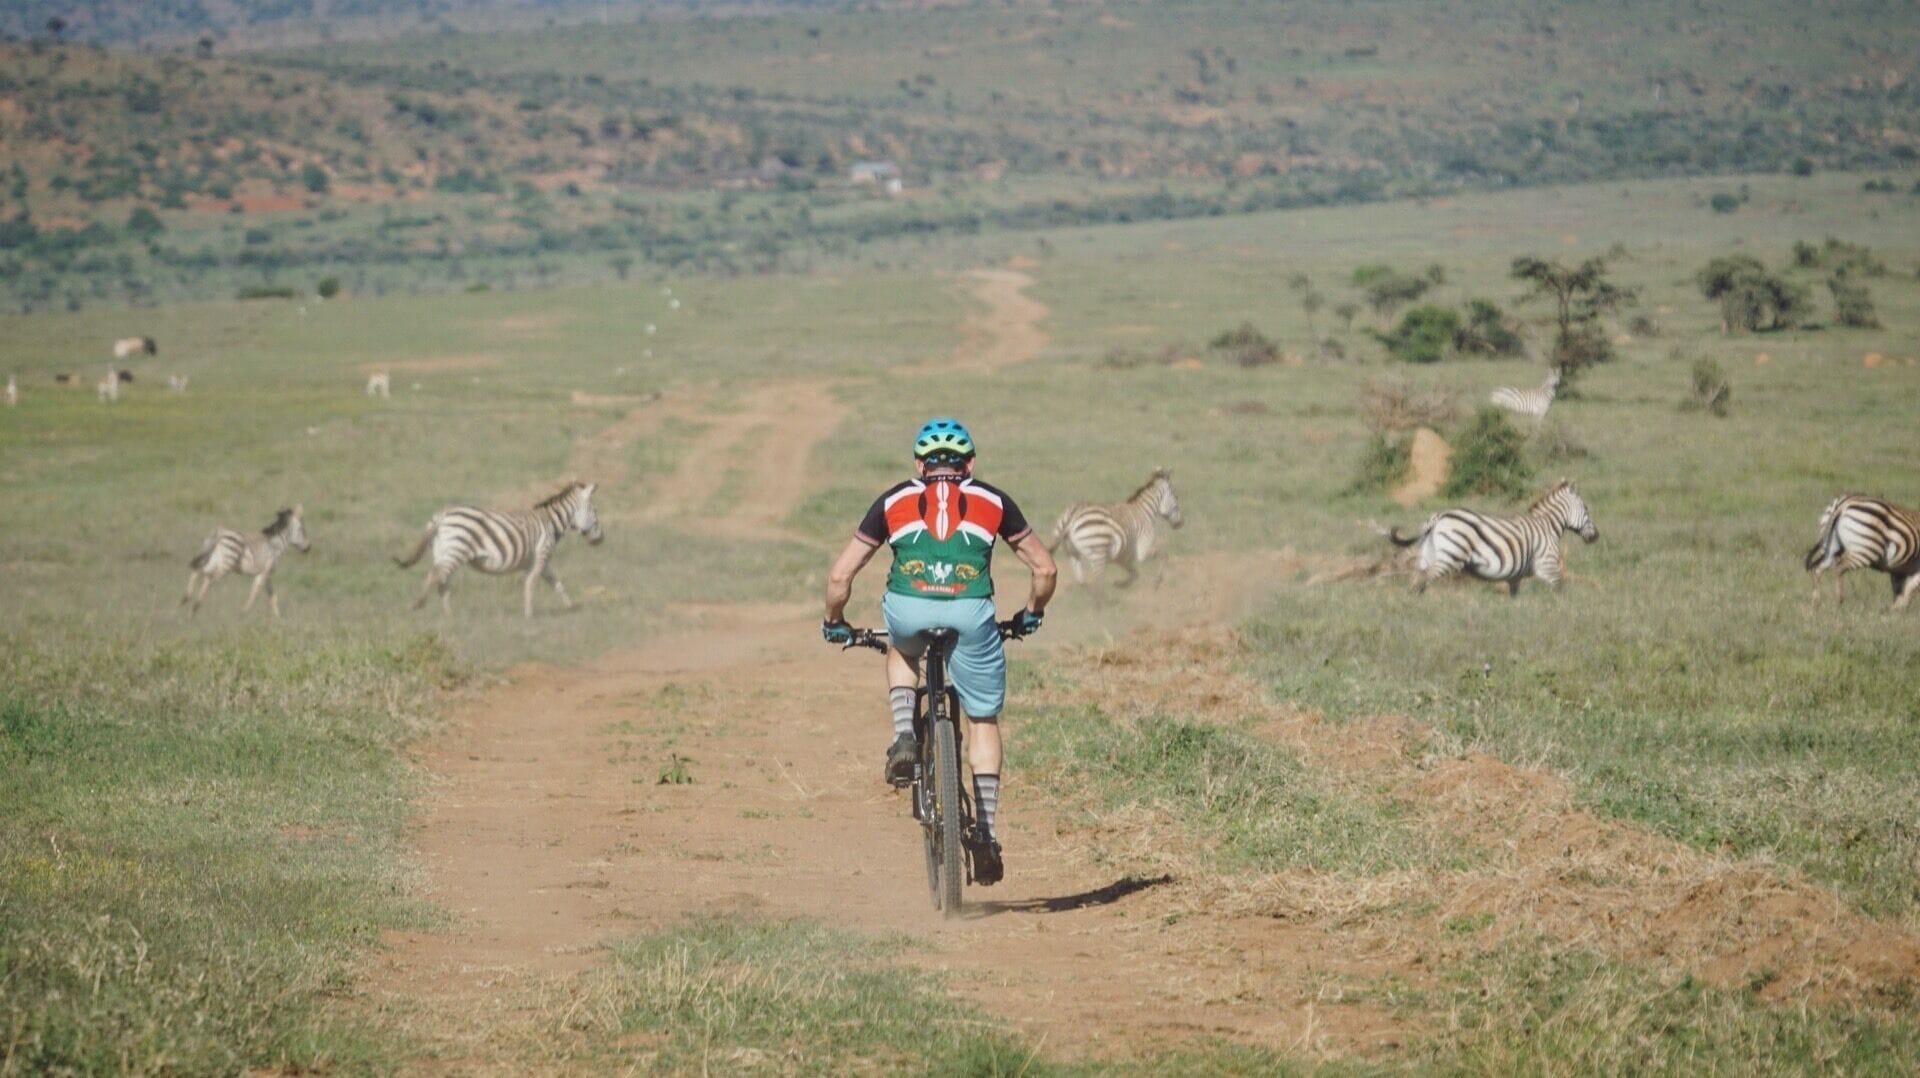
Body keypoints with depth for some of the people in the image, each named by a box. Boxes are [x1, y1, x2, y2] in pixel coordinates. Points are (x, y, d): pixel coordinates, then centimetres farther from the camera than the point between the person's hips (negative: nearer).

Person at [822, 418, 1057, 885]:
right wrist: (1030, 616, 43)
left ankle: (904, 736, 14)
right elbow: (1044, 569, 26)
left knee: (902, 649, 37)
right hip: (971, 613, 0)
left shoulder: (894, 500, 23)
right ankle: (985, 832, 13)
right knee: (983, 720, 20)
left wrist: (835, 623, 39)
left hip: (907, 608, 0)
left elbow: (840, 574, 22)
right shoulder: (992, 500, 24)